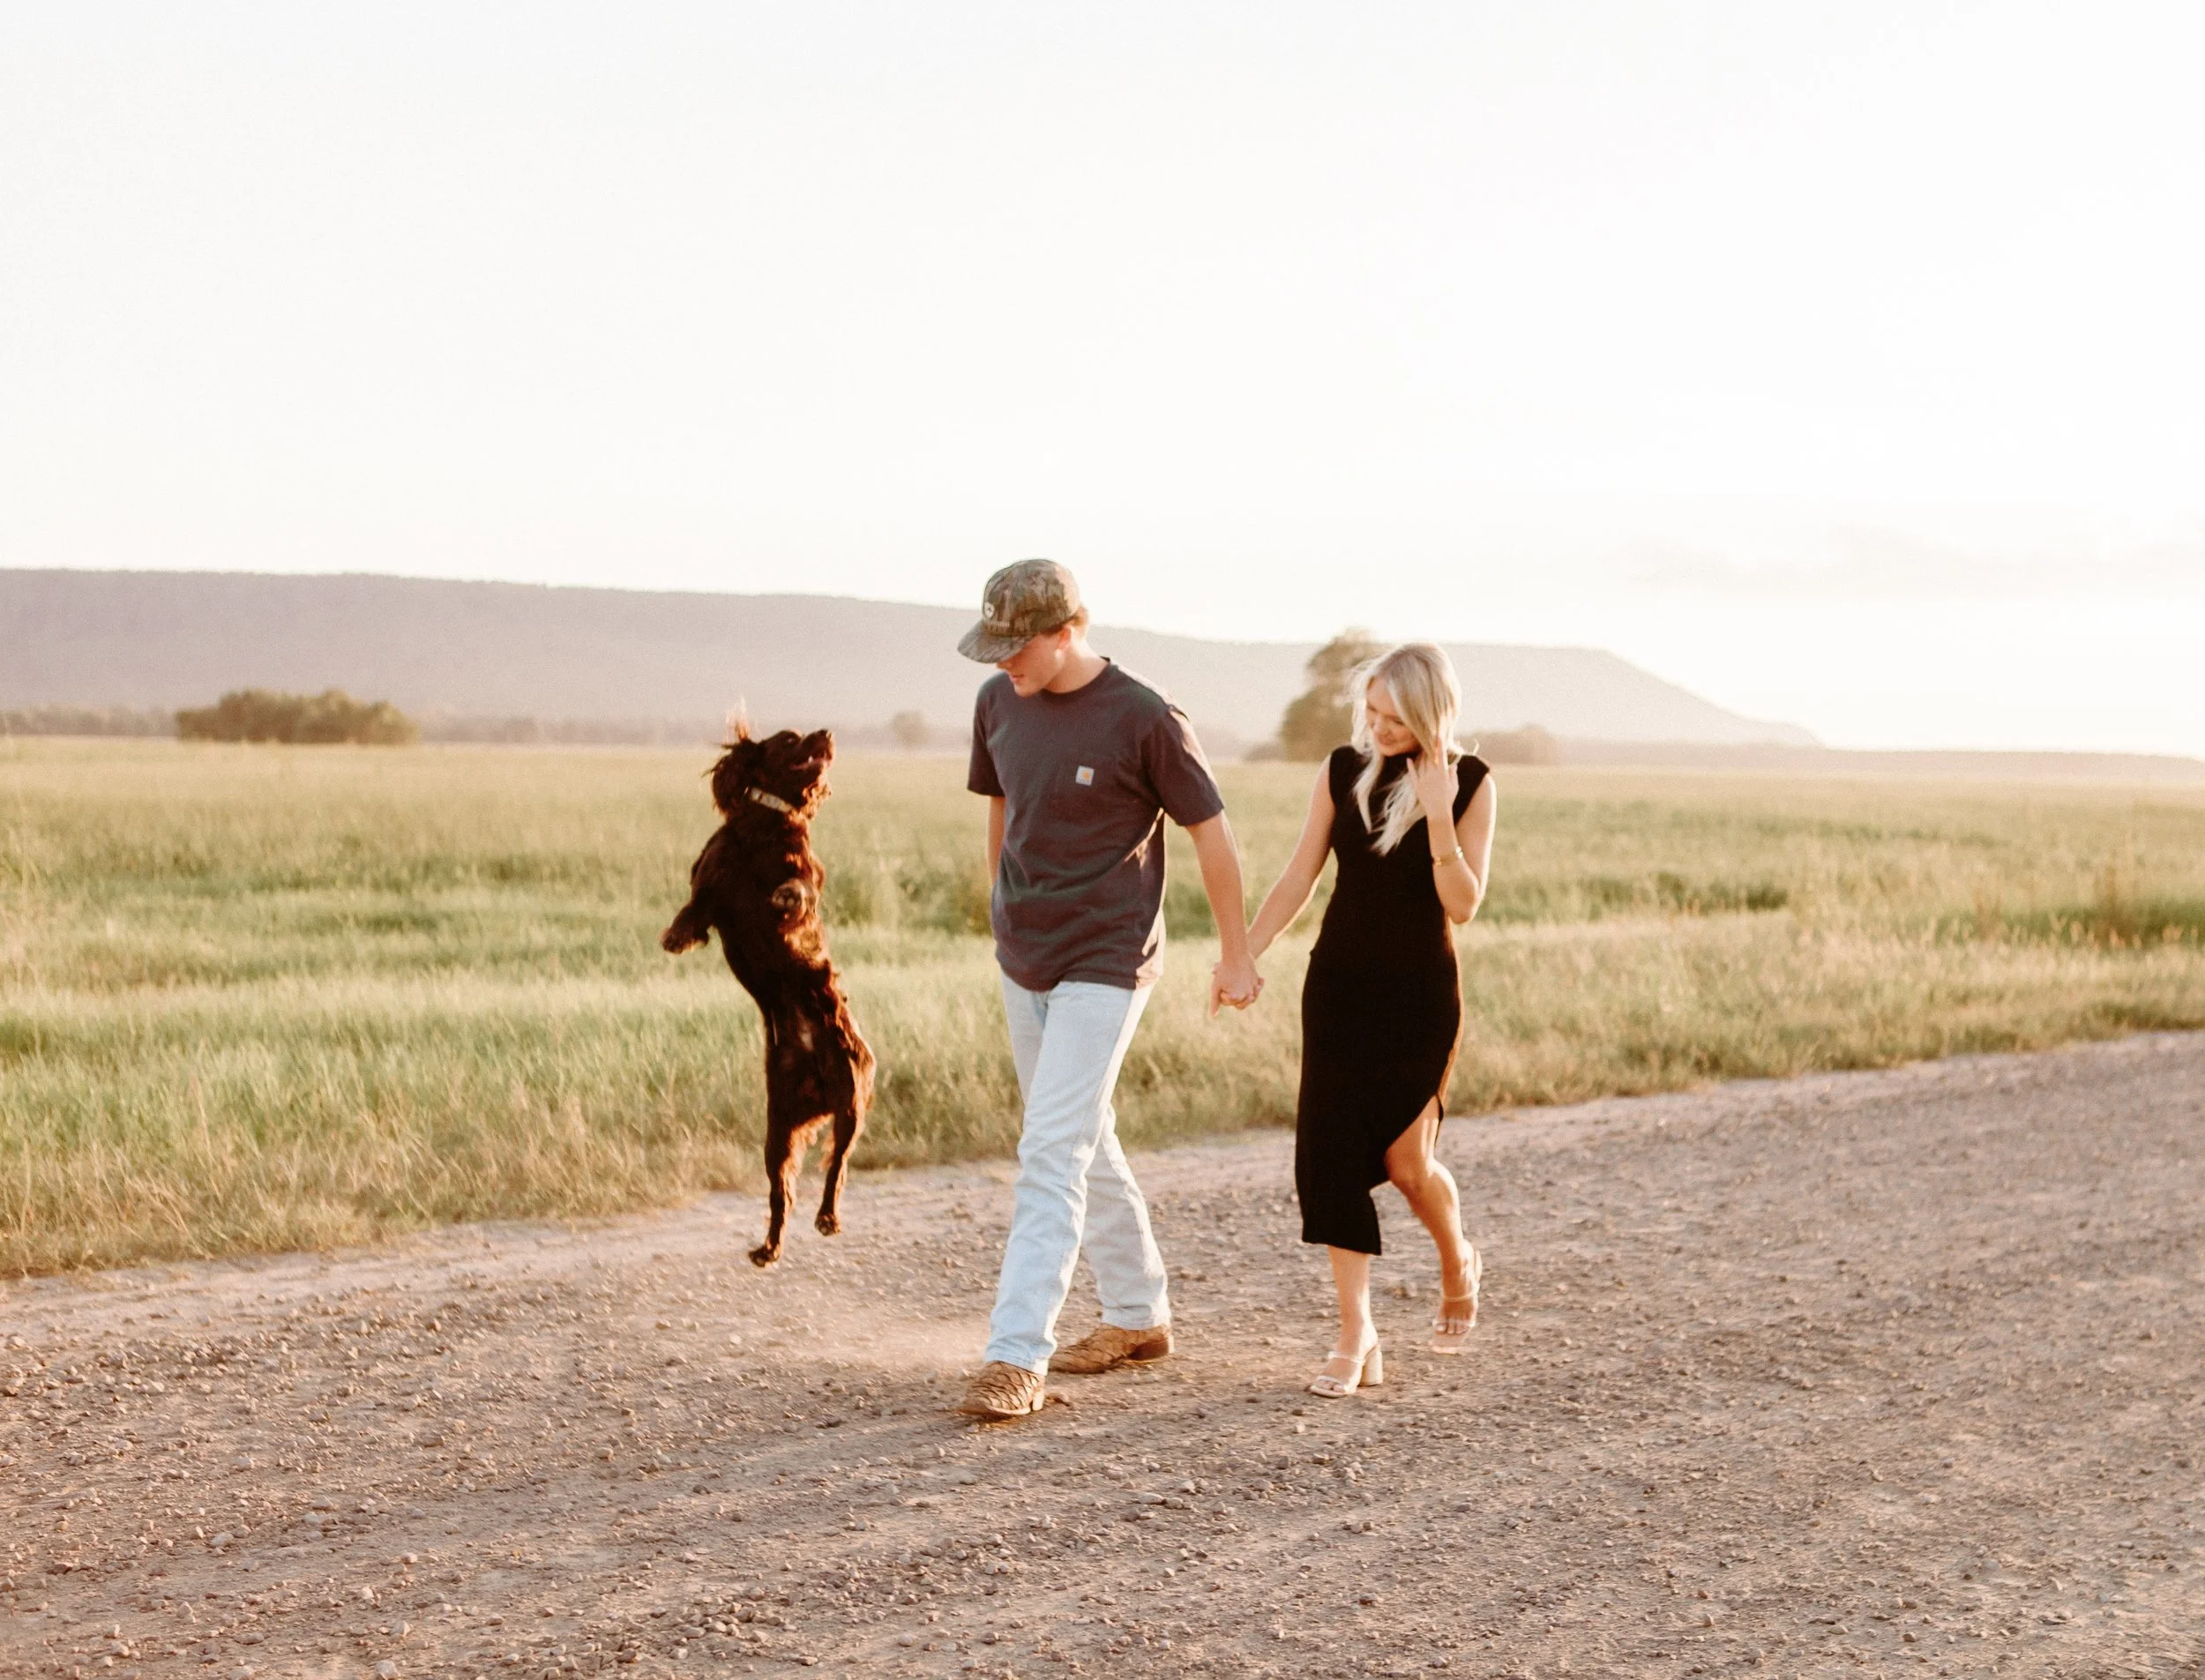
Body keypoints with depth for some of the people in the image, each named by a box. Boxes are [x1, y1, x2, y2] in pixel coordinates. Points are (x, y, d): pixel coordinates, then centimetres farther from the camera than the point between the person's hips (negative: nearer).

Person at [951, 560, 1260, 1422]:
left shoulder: (1145, 719, -16)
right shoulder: (998, 704, 1)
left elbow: (1211, 834, -7)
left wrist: (1236, 956, -1)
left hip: (1105, 965, -7)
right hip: (1023, 962, 7)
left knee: (1052, 1154, -14)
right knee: (1085, 1143, 16)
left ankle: (1017, 1356, -15)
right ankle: (1138, 1317, 30)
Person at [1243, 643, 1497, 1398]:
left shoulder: (1469, 784, -7)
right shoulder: (1344, 770, 0)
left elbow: (1463, 904, -12)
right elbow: (1298, 878, 5)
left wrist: (1438, 816, -23)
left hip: (1421, 993, -3)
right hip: (1339, 984, 3)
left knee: (1407, 1160, -5)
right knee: (1331, 1150, -5)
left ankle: (1458, 1263, 29)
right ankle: (1356, 1334, 1)